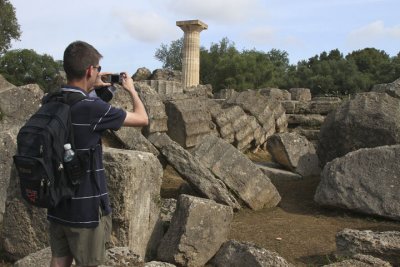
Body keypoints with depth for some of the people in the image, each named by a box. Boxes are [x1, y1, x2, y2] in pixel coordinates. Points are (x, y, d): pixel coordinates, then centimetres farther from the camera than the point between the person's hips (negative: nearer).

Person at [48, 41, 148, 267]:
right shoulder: (92, 108, -22)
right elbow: (143, 119, -9)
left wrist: (90, 88, 19)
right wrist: (132, 89, 7)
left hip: (57, 202, 7)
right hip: (86, 206, -7)